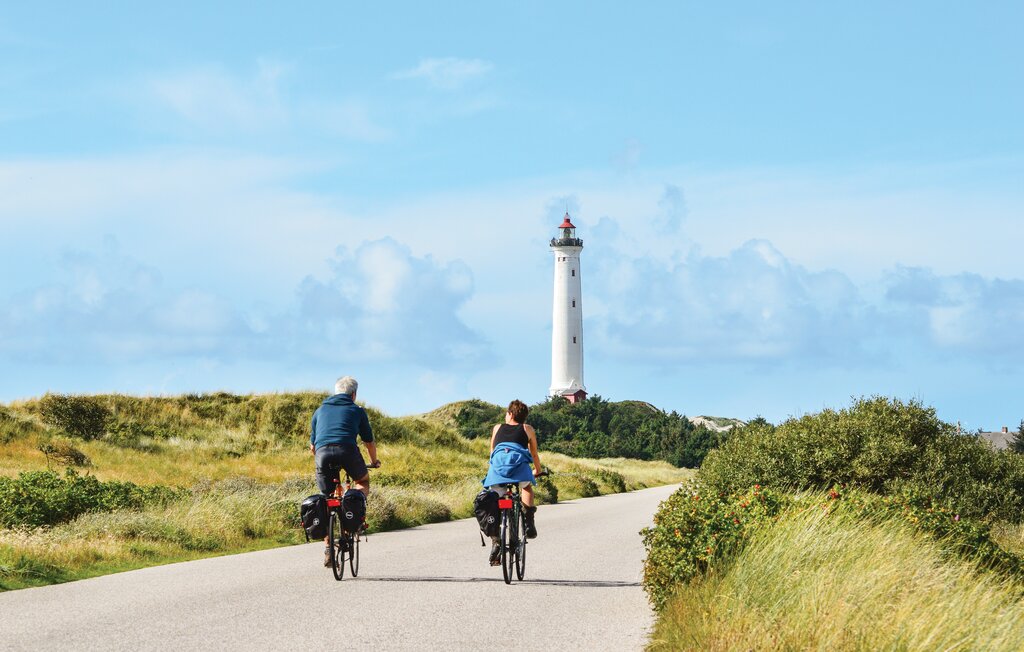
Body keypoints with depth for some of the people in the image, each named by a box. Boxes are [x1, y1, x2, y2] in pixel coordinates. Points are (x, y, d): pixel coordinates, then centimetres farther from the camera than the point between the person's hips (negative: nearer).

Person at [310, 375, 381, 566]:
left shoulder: (320, 410, 28)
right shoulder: (357, 410, 21)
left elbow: (312, 446, 30)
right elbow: (369, 442, 27)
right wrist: (374, 461, 45)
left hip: (323, 452, 2)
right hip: (348, 450, -2)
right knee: (363, 481, 27)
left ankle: (328, 550, 7)